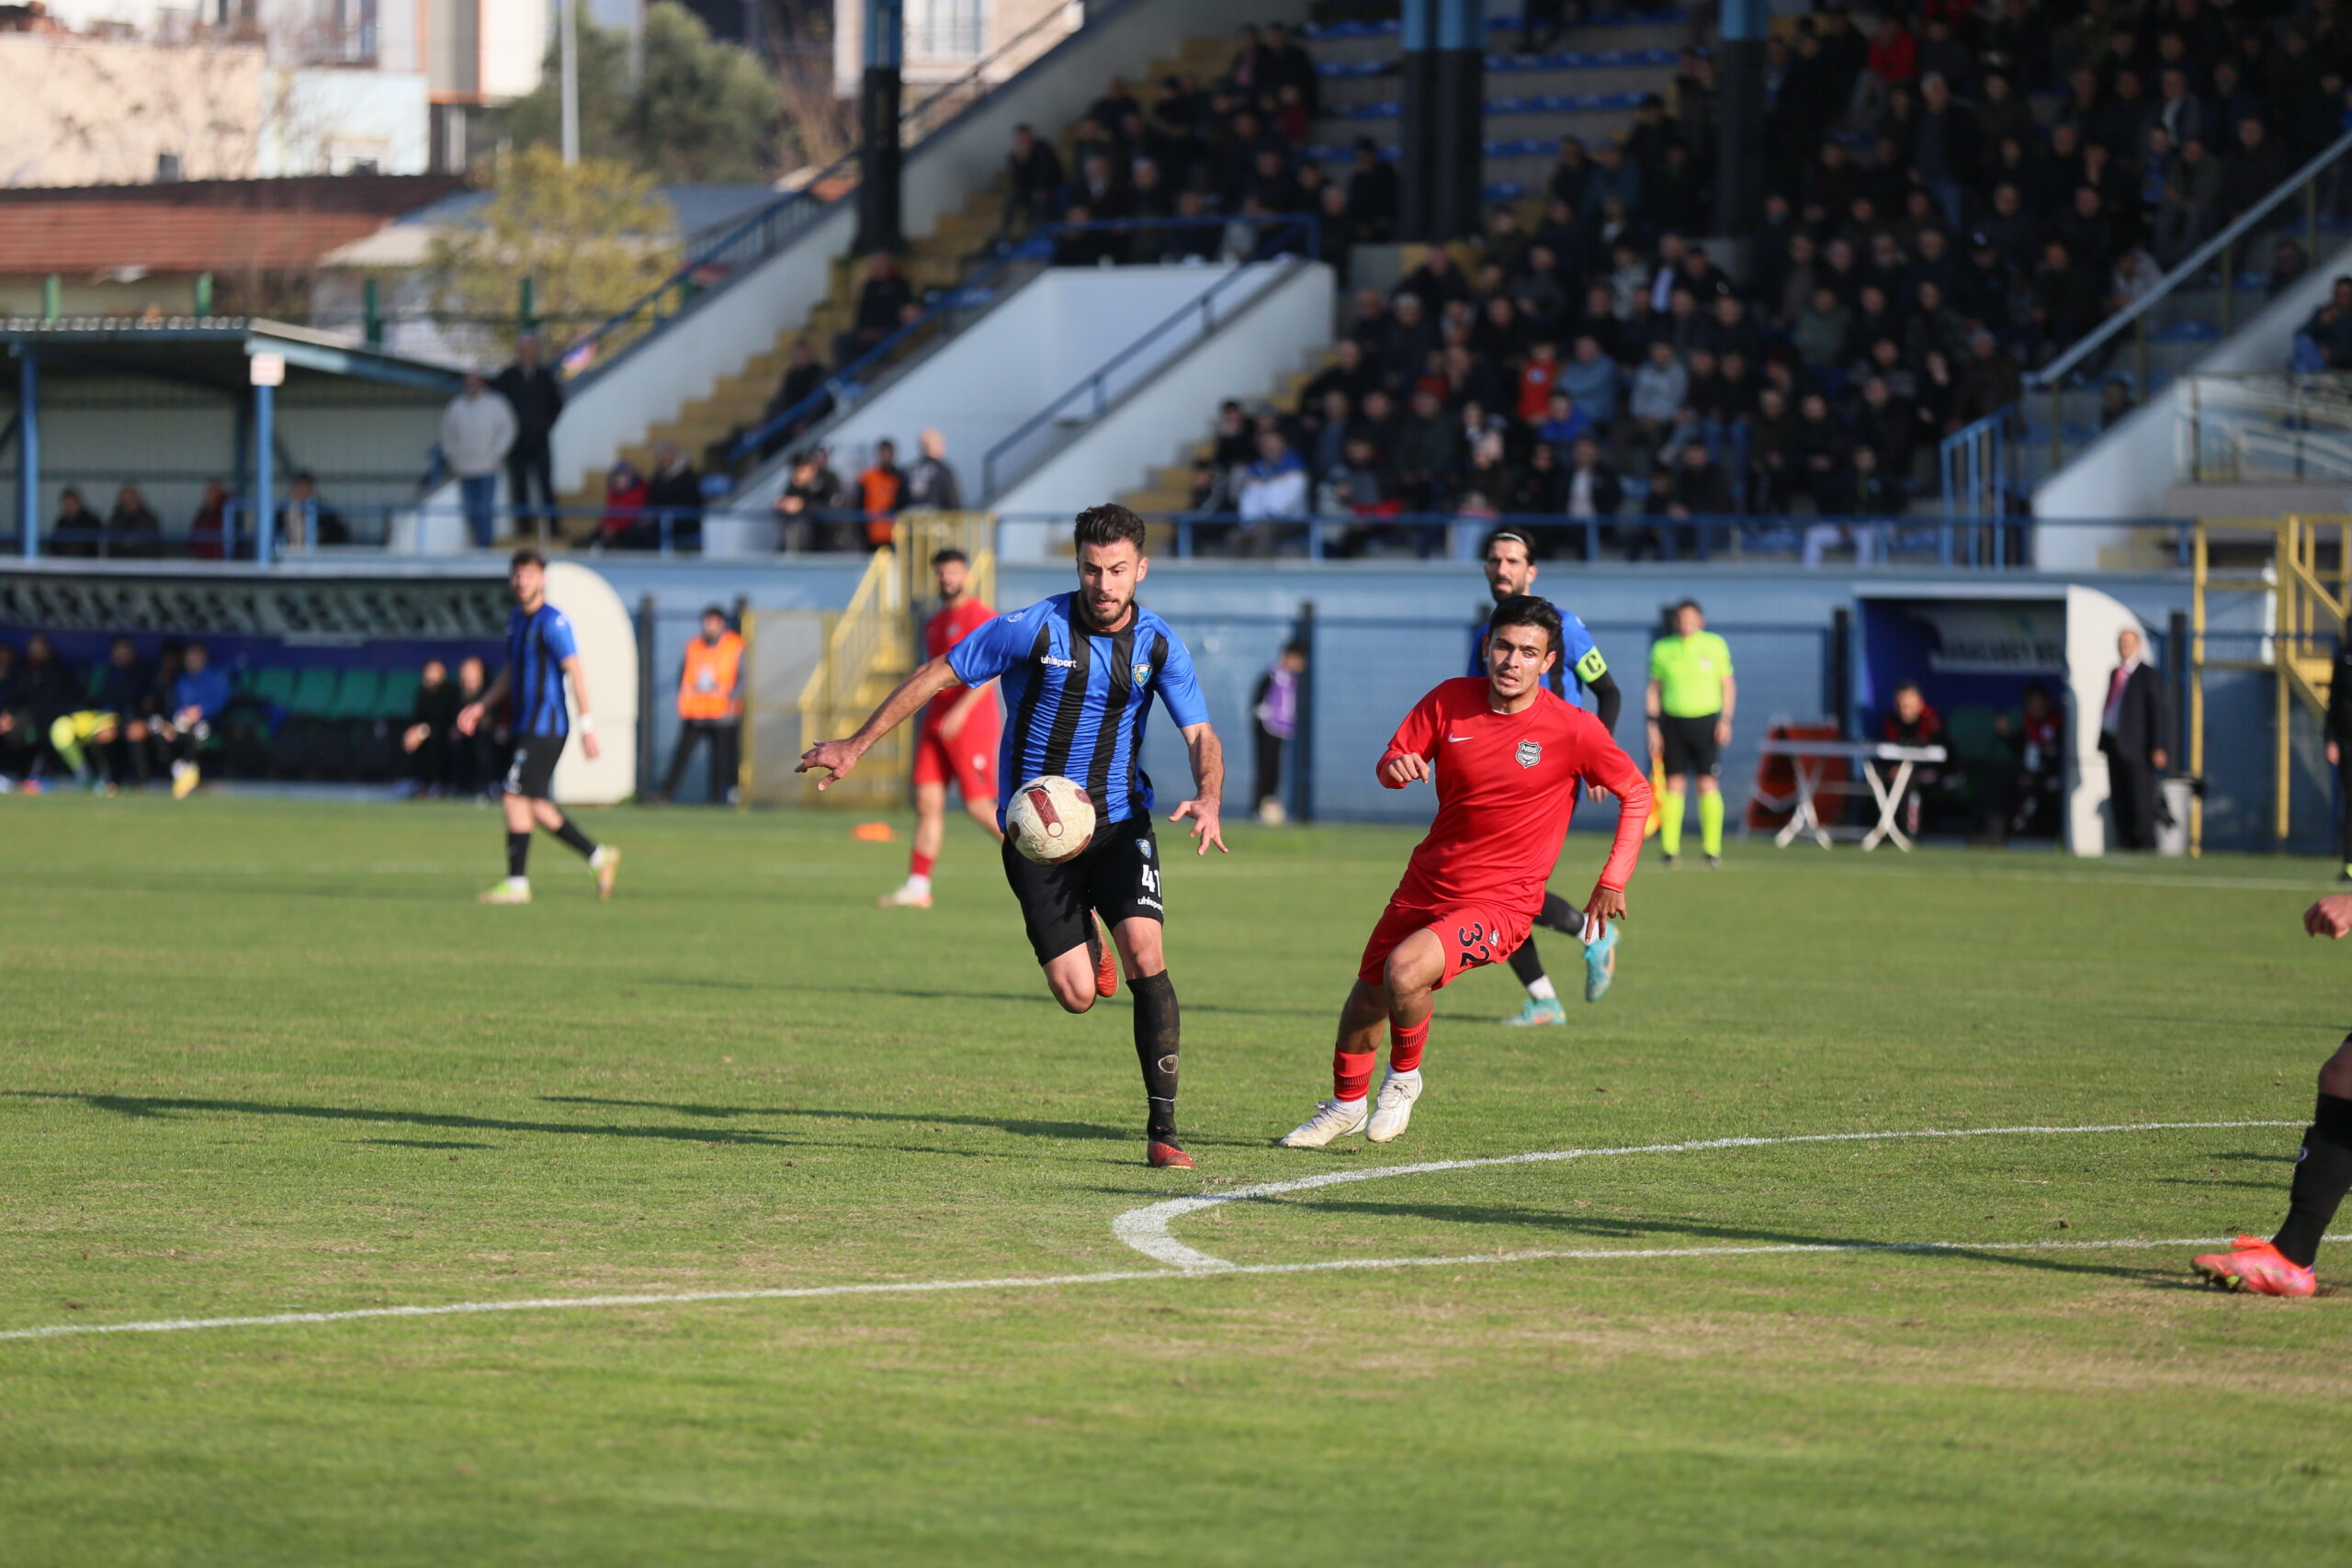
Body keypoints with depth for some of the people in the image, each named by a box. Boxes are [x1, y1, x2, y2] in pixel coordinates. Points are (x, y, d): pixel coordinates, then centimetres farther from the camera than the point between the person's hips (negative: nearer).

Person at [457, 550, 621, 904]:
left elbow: (575, 672, -16)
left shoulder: (553, 622, -12)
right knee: (537, 807, 8)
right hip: (528, 726, 9)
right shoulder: (516, 619, 16)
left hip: (545, 726, -9)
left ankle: (517, 883, -7)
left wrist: (587, 726, -19)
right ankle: (599, 857, 18)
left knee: (515, 798, -11)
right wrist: (482, 706, 17)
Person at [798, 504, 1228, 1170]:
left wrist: (1208, 801, -26)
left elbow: (1201, 736, -4)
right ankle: (1085, 944, 33)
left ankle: (1162, 1132, -11)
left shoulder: (1158, 643, -5)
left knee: (1145, 956, -19)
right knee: (1077, 995, -8)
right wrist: (855, 746, -3)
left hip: (1119, 822, 2)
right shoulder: (1031, 629, -13)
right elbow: (936, 675, -4)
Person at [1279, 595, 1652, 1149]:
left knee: (1405, 971, -29)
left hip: (1500, 901, -5)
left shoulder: (1573, 730, -15)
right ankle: (1346, 1104, 44)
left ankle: (1404, 1077, 1)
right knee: (1367, 995, 15)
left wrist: (1614, 880, -11)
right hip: (1425, 884, 5)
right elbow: (1389, 764, 5)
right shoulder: (1449, 700, -5)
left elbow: (1638, 793, -4)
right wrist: (1397, 767, -21)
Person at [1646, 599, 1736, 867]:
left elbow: (1728, 685, 6)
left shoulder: (1715, 646, 4)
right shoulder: (1662, 649, 7)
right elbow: (1654, 690, 10)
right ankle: (1669, 849, 2)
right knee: (1673, 784, -1)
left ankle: (1712, 849, -3)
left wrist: (1726, 721, -4)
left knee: (1708, 785, -6)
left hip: (1706, 721, -1)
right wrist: (1653, 727, 3)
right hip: (1673, 722, 1)